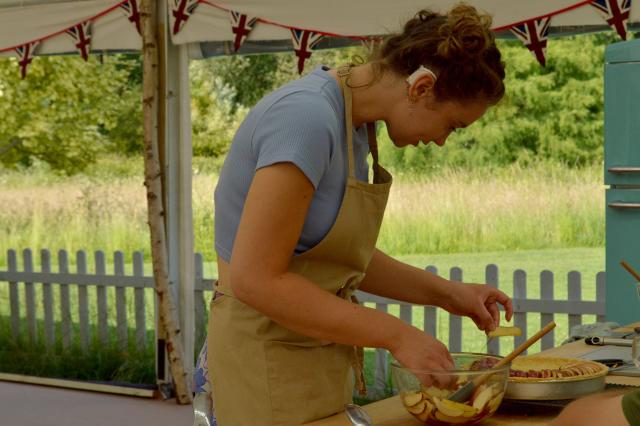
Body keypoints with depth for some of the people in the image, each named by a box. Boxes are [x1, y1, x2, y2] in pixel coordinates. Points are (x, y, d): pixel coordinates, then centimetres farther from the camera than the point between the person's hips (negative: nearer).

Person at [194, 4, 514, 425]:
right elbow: (257, 280, -26)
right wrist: (396, 334, -21)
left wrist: (446, 293, 3)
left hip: (319, 355, 9)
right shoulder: (308, 117, -24)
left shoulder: (355, 119, 4)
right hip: (272, 361, -9)